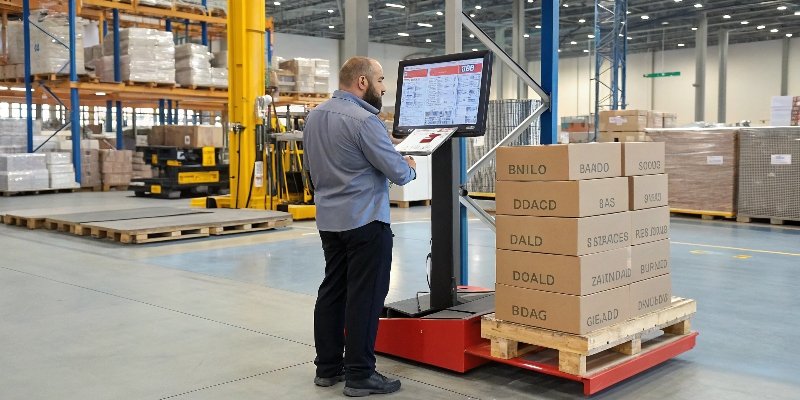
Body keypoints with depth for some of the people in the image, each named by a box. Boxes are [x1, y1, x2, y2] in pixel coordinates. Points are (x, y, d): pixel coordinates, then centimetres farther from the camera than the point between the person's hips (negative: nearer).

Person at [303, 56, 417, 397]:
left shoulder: (314, 116, 9)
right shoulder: (363, 120, -18)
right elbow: (398, 173, -16)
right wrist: (410, 167, 5)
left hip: (328, 219, 9)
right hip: (365, 221, -9)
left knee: (332, 292, 14)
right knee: (365, 297, -2)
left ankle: (328, 367, 22)